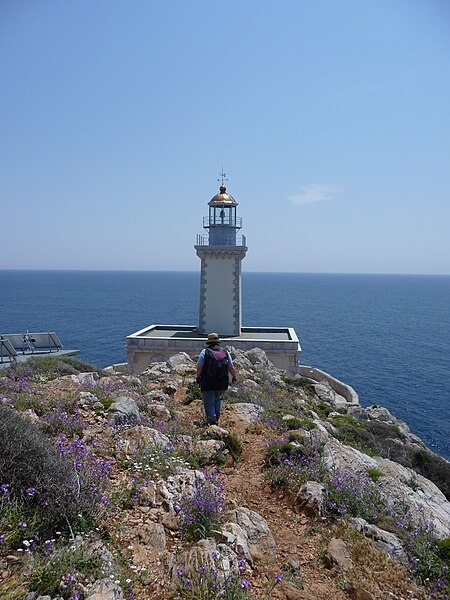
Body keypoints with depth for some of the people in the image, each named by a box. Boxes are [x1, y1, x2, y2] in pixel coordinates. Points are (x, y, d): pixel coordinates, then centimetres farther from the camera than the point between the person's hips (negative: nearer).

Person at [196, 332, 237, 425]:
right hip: (221, 383, 4)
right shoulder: (225, 352, 6)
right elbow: (231, 367, 5)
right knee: (217, 399, 27)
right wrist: (234, 377, 21)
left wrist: (198, 377, 11)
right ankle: (217, 415, 18)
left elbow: (199, 367, -7)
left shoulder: (205, 352, -3)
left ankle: (212, 421, -2)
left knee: (208, 403, 5)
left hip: (208, 383, -4)